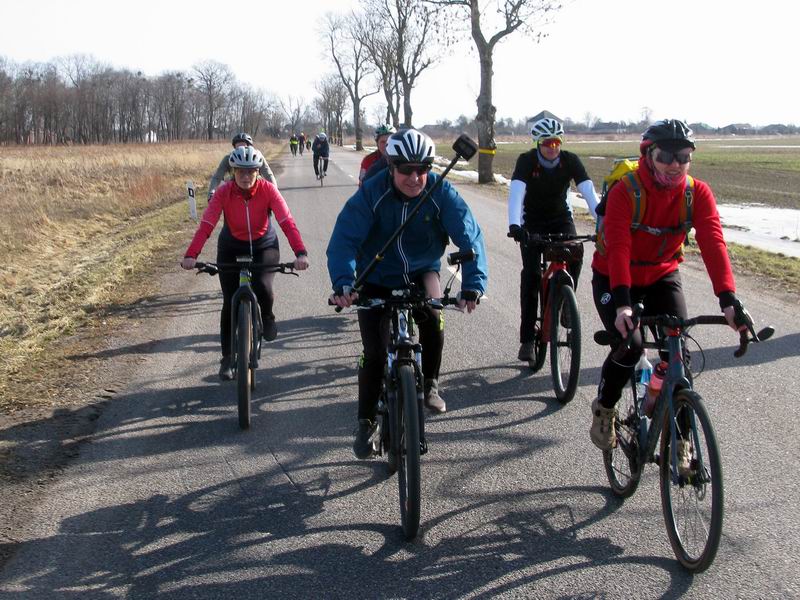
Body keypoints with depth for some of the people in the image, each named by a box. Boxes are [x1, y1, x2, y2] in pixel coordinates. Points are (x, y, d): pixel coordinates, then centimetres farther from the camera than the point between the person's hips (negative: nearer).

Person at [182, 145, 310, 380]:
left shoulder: (267, 190, -21)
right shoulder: (224, 192, -20)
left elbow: (287, 221, -31)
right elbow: (206, 224, -29)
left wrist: (300, 253, -46)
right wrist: (191, 255, -43)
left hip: (264, 246, -1)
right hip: (231, 248, 1)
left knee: (262, 286, -28)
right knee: (230, 302, -1)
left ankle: (267, 317, 8)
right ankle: (227, 358, 14)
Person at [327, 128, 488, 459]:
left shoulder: (441, 193, -20)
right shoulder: (371, 193, -23)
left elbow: (469, 236, -26)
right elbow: (344, 239, -30)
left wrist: (473, 283, -41)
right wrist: (343, 283, -46)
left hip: (421, 272, 1)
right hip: (377, 279, -1)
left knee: (432, 317, -27)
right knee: (374, 353, -4)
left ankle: (430, 383, 0)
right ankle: (365, 422, 15)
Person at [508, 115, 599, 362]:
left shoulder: (570, 161, -16)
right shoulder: (526, 161, -20)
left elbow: (589, 191, -27)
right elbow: (516, 192, -34)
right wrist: (514, 224, -52)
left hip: (561, 219, 1)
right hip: (532, 223, -1)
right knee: (531, 272, -15)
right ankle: (527, 338, -9)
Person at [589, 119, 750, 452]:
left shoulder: (697, 193, -15)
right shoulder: (625, 192, -24)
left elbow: (713, 243, -27)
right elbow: (618, 249, -34)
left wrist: (728, 299, -40)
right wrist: (622, 304, -47)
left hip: (662, 278, 3)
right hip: (613, 279, -3)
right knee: (630, 344, -24)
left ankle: (679, 438, 2)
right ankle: (603, 410, 5)